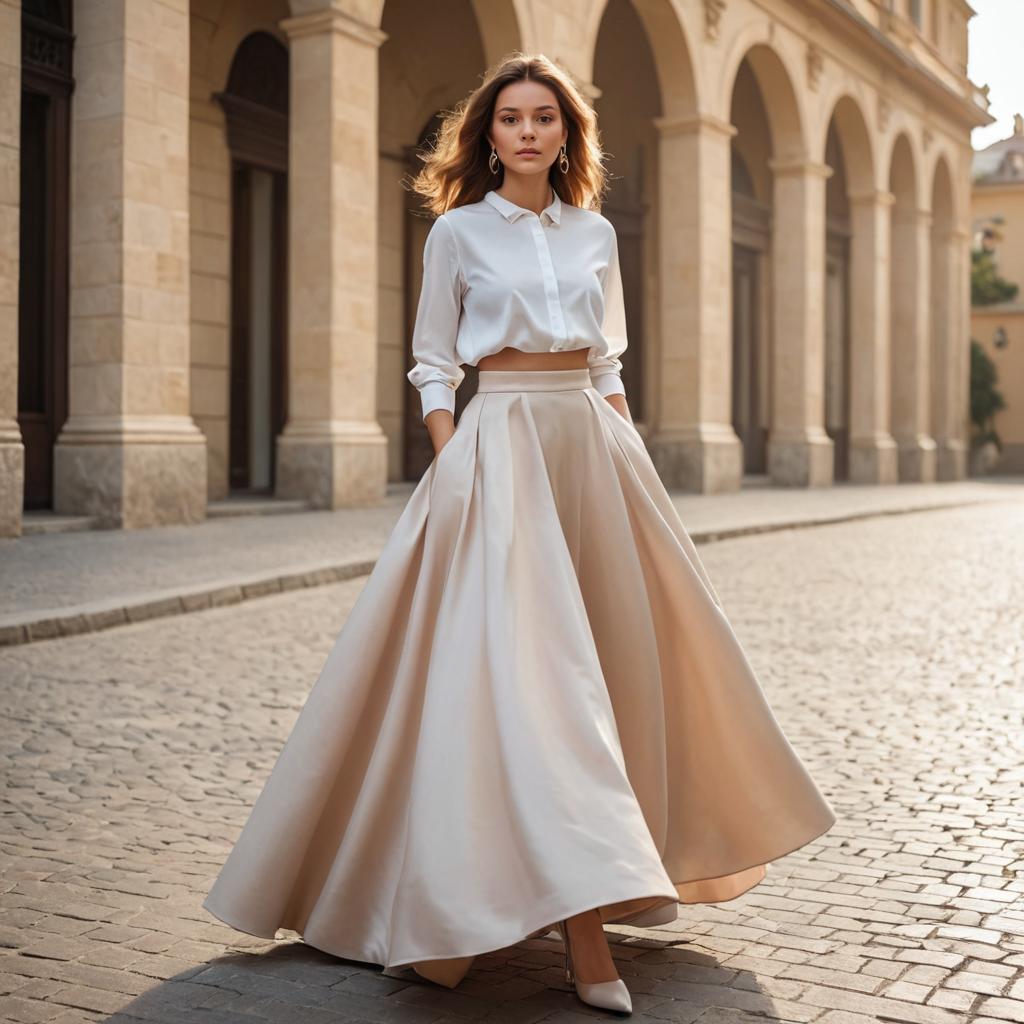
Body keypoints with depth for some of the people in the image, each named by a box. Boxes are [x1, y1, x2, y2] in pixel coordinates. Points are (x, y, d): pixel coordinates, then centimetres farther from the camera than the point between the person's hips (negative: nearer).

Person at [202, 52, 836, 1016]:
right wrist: (455, 475, -10)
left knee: (609, 655, 6)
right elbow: (432, 367, 1)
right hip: (499, 441, -5)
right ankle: (583, 930, -13)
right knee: (523, 663, -13)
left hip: (591, 443, 5)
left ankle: (590, 890, 24)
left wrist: (633, 461, 9)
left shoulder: (595, 232, 14)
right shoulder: (457, 232, 3)